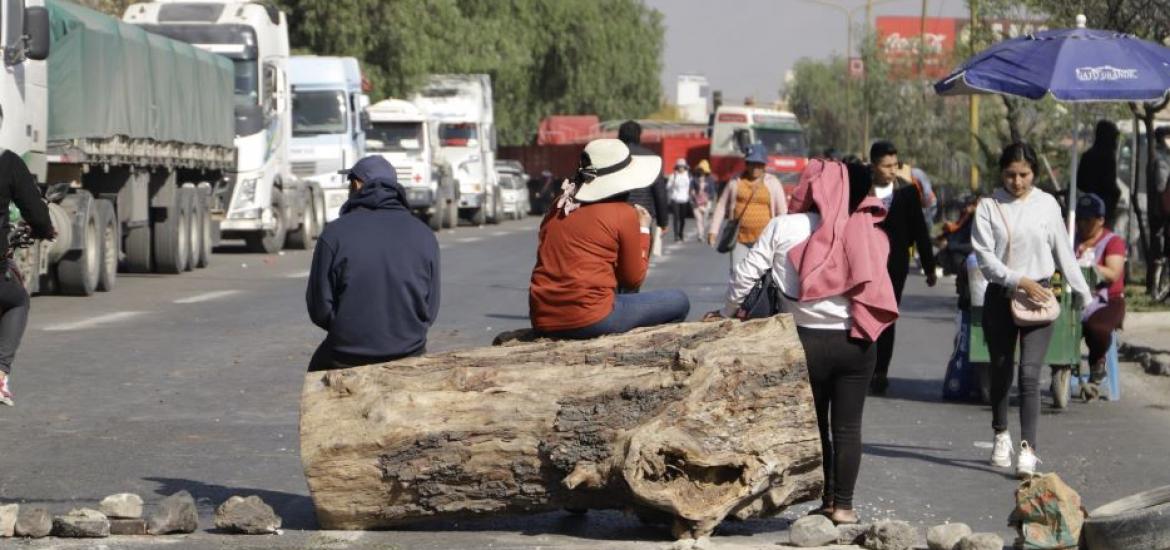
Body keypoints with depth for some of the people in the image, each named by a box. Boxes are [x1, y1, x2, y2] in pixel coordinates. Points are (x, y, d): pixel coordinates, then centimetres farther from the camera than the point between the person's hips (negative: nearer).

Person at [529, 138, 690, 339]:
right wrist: (643, 230, 15)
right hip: (590, 320, -7)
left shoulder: (560, 206, 12)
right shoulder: (624, 213, -5)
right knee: (679, 302, 10)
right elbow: (633, 280, 2)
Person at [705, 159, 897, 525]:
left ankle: (828, 500, 17)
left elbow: (747, 273, -2)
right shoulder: (862, 231, 0)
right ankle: (844, 504, 8)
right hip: (855, 341, 1)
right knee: (848, 426, 8)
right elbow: (874, 281, -4)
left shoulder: (784, 228, -5)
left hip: (808, 340, -1)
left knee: (814, 423, 14)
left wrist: (727, 312, 11)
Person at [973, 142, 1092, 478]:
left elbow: (1063, 251, 11)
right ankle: (1001, 435, 33)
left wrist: (1082, 292, 15)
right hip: (1000, 297, 1)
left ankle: (1028, 447, -18)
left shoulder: (1046, 205, 2)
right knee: (1001, 371, 12)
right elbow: (986, 258, -7)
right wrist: (1020, 281, -17)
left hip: (1038, 296, -1)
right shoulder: (989, 207, -1)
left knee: (1030, 373, -12)